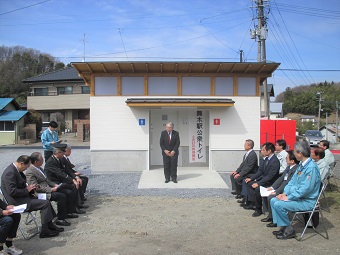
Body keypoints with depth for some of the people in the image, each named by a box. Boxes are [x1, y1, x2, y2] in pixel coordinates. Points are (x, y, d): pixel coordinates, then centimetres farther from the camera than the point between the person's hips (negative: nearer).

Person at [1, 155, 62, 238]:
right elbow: (12, 192, -27)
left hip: (22, 198, 10)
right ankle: (45, 231, -7)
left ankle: (50, 225, 12)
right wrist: (27, 189, -15)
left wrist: (31, 188, 3)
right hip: (17, 202, -10)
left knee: (46, 201, 7)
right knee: (45, 203, -15)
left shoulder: (15, 169, 9)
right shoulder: (10, 172, -22)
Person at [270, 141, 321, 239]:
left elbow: (305, 189, -26)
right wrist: (285, 193, 0)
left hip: (307, 201, -10)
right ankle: (283, 227, 8)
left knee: (279, 205, -21)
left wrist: (288, 197, -19)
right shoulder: (301, 165, 7)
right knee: (273, 200, 2)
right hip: (297, 196, 10)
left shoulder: (311, 168, -24)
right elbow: (292, 181, 14)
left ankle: (289, 230, -3)